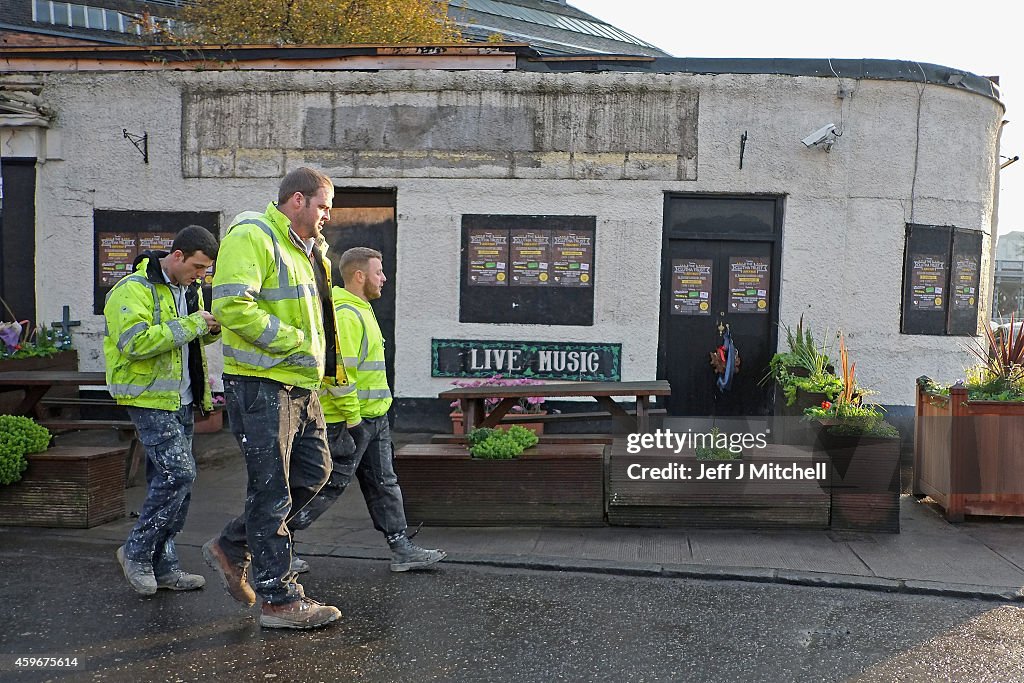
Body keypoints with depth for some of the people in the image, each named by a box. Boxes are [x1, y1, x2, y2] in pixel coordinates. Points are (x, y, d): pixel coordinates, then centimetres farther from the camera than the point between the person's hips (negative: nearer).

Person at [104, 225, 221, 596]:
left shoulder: (189, 288, 14)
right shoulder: (133, 289, -13)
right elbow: (134, 343, -25)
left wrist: (211, 327, 4)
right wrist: (190, 326, -24)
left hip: (181, 399, 9)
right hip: (150, 399, -8)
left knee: (169, 478, 10)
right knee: (178, 472, -15)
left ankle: (163, 566, 17)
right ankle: (137, 551, 3)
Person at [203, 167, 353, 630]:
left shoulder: (308, 248, 20)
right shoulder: (252, 236, -12)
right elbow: (232, 306, -24)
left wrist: (324, 361, 16)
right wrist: (292, 342, -20)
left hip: (299, 383, 10)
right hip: (261, 383, -10)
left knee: (313, 471, 15)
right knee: (272, 490, -3)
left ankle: (231, 548, 28)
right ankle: (279, 600, 8)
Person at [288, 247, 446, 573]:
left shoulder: (360, 310, 16)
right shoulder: (344, 315, -18)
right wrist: (353, 418, -23)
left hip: (372, 417, 10)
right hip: (349, 419, -10)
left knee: (383, 483, 12)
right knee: (331, 485, -2)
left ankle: (402, 549, 19)